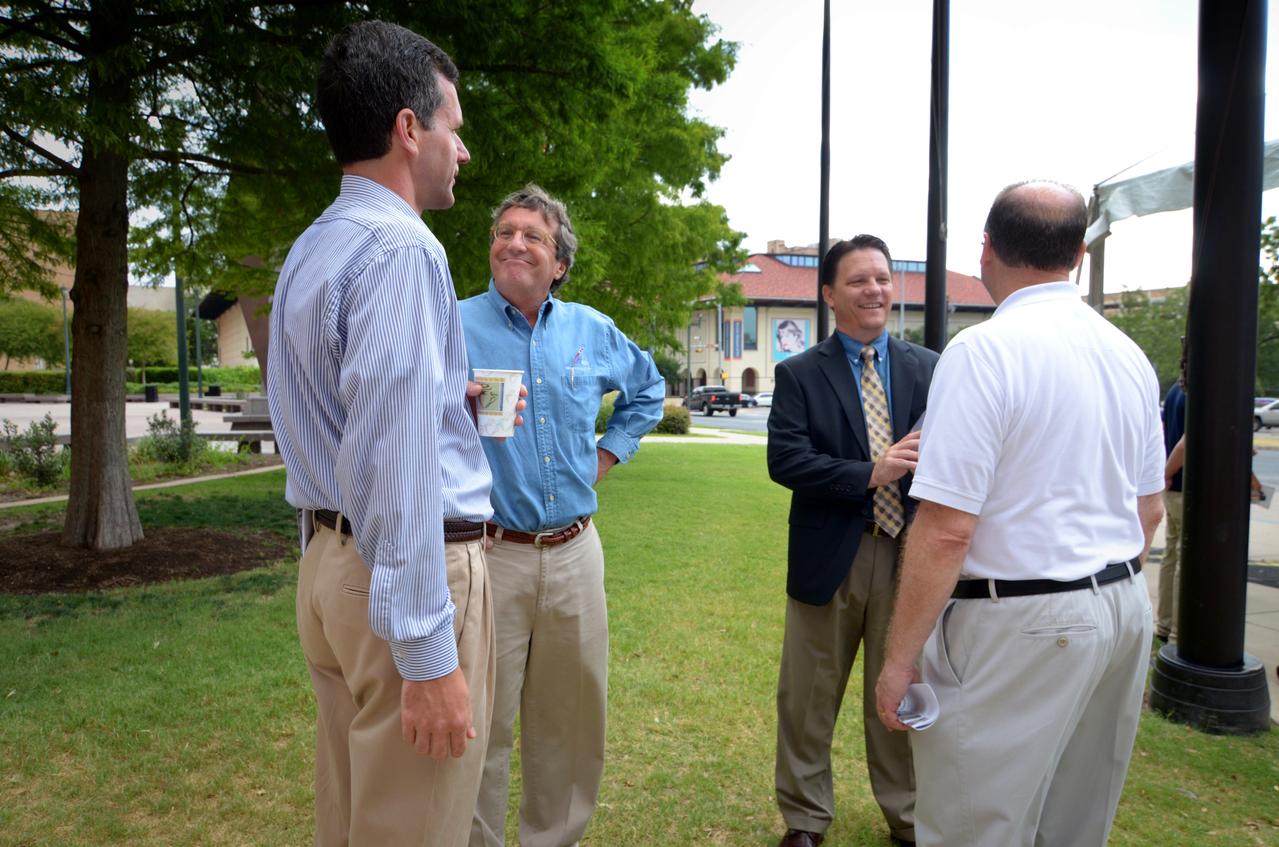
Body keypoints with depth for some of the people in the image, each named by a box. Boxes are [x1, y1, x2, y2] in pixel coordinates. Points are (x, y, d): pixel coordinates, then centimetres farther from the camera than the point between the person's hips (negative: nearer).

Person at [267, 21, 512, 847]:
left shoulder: (311, 249, 14)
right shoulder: (401, 247, -16)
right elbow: (395, 454, -24)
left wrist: (446, 394, 21)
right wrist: (427, 653, -22)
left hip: (331, 558, 9)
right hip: (407, 573, -9)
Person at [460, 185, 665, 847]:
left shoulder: (592, 330, 8)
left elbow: (648, 388, 25)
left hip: (575, 551, 4)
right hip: (488, 553, -4)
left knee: (573, 716, 16)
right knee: (483, 723, 6)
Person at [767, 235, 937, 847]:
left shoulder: (930, 369, 5)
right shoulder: (799, 374, -2)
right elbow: (784, 459, -13)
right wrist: (869, 473, -22)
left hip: (909, 554, 2)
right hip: (829, 558, -1)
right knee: (808, 699, 12)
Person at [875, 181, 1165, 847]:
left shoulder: (983, 351, -18)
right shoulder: (1129, 355, 8)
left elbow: (947, 529, -22)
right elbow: (1150, 510, 15)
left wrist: (898, 660, -14)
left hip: (1018, 626, -9)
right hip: (1127, 607, 9)